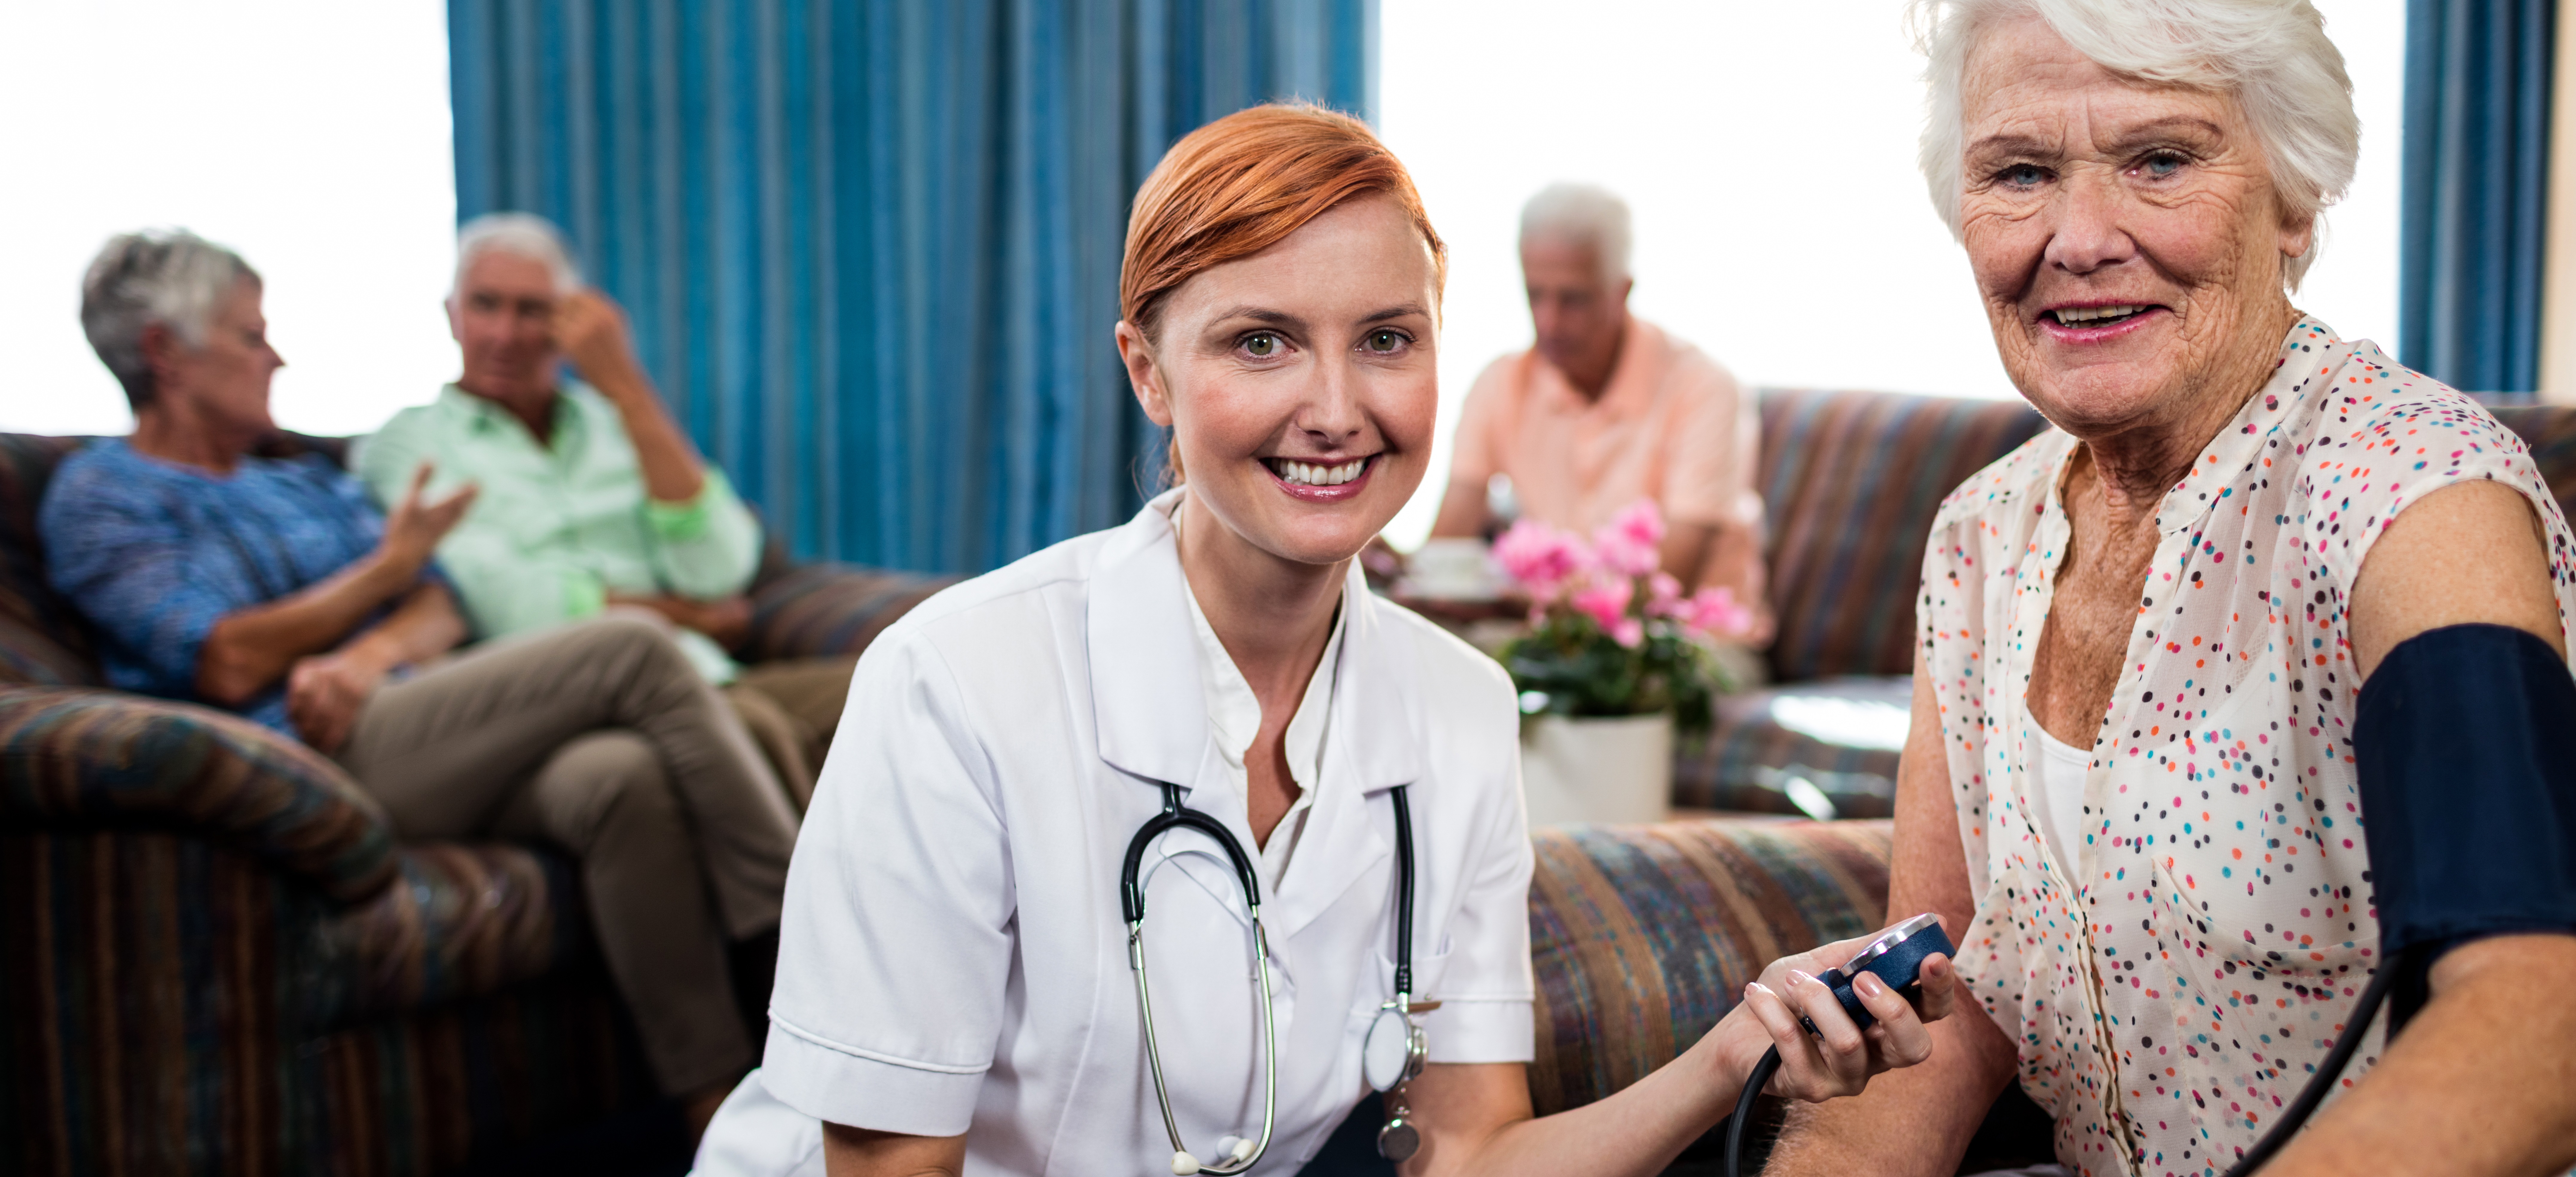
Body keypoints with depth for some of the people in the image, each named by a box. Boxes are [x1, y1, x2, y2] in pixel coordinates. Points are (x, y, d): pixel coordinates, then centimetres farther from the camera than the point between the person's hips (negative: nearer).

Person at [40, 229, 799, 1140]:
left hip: (431, 740, 6)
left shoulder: (310, 484, 29)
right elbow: (228, 665, -7)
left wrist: (369, 655, -10)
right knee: (633, 652, -22)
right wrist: (388, 568, 3)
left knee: (624, 777, -29)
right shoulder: (98, 496, 8)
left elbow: (441, 611, 14)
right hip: (325, 763, -6)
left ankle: (718, 1103, -30)